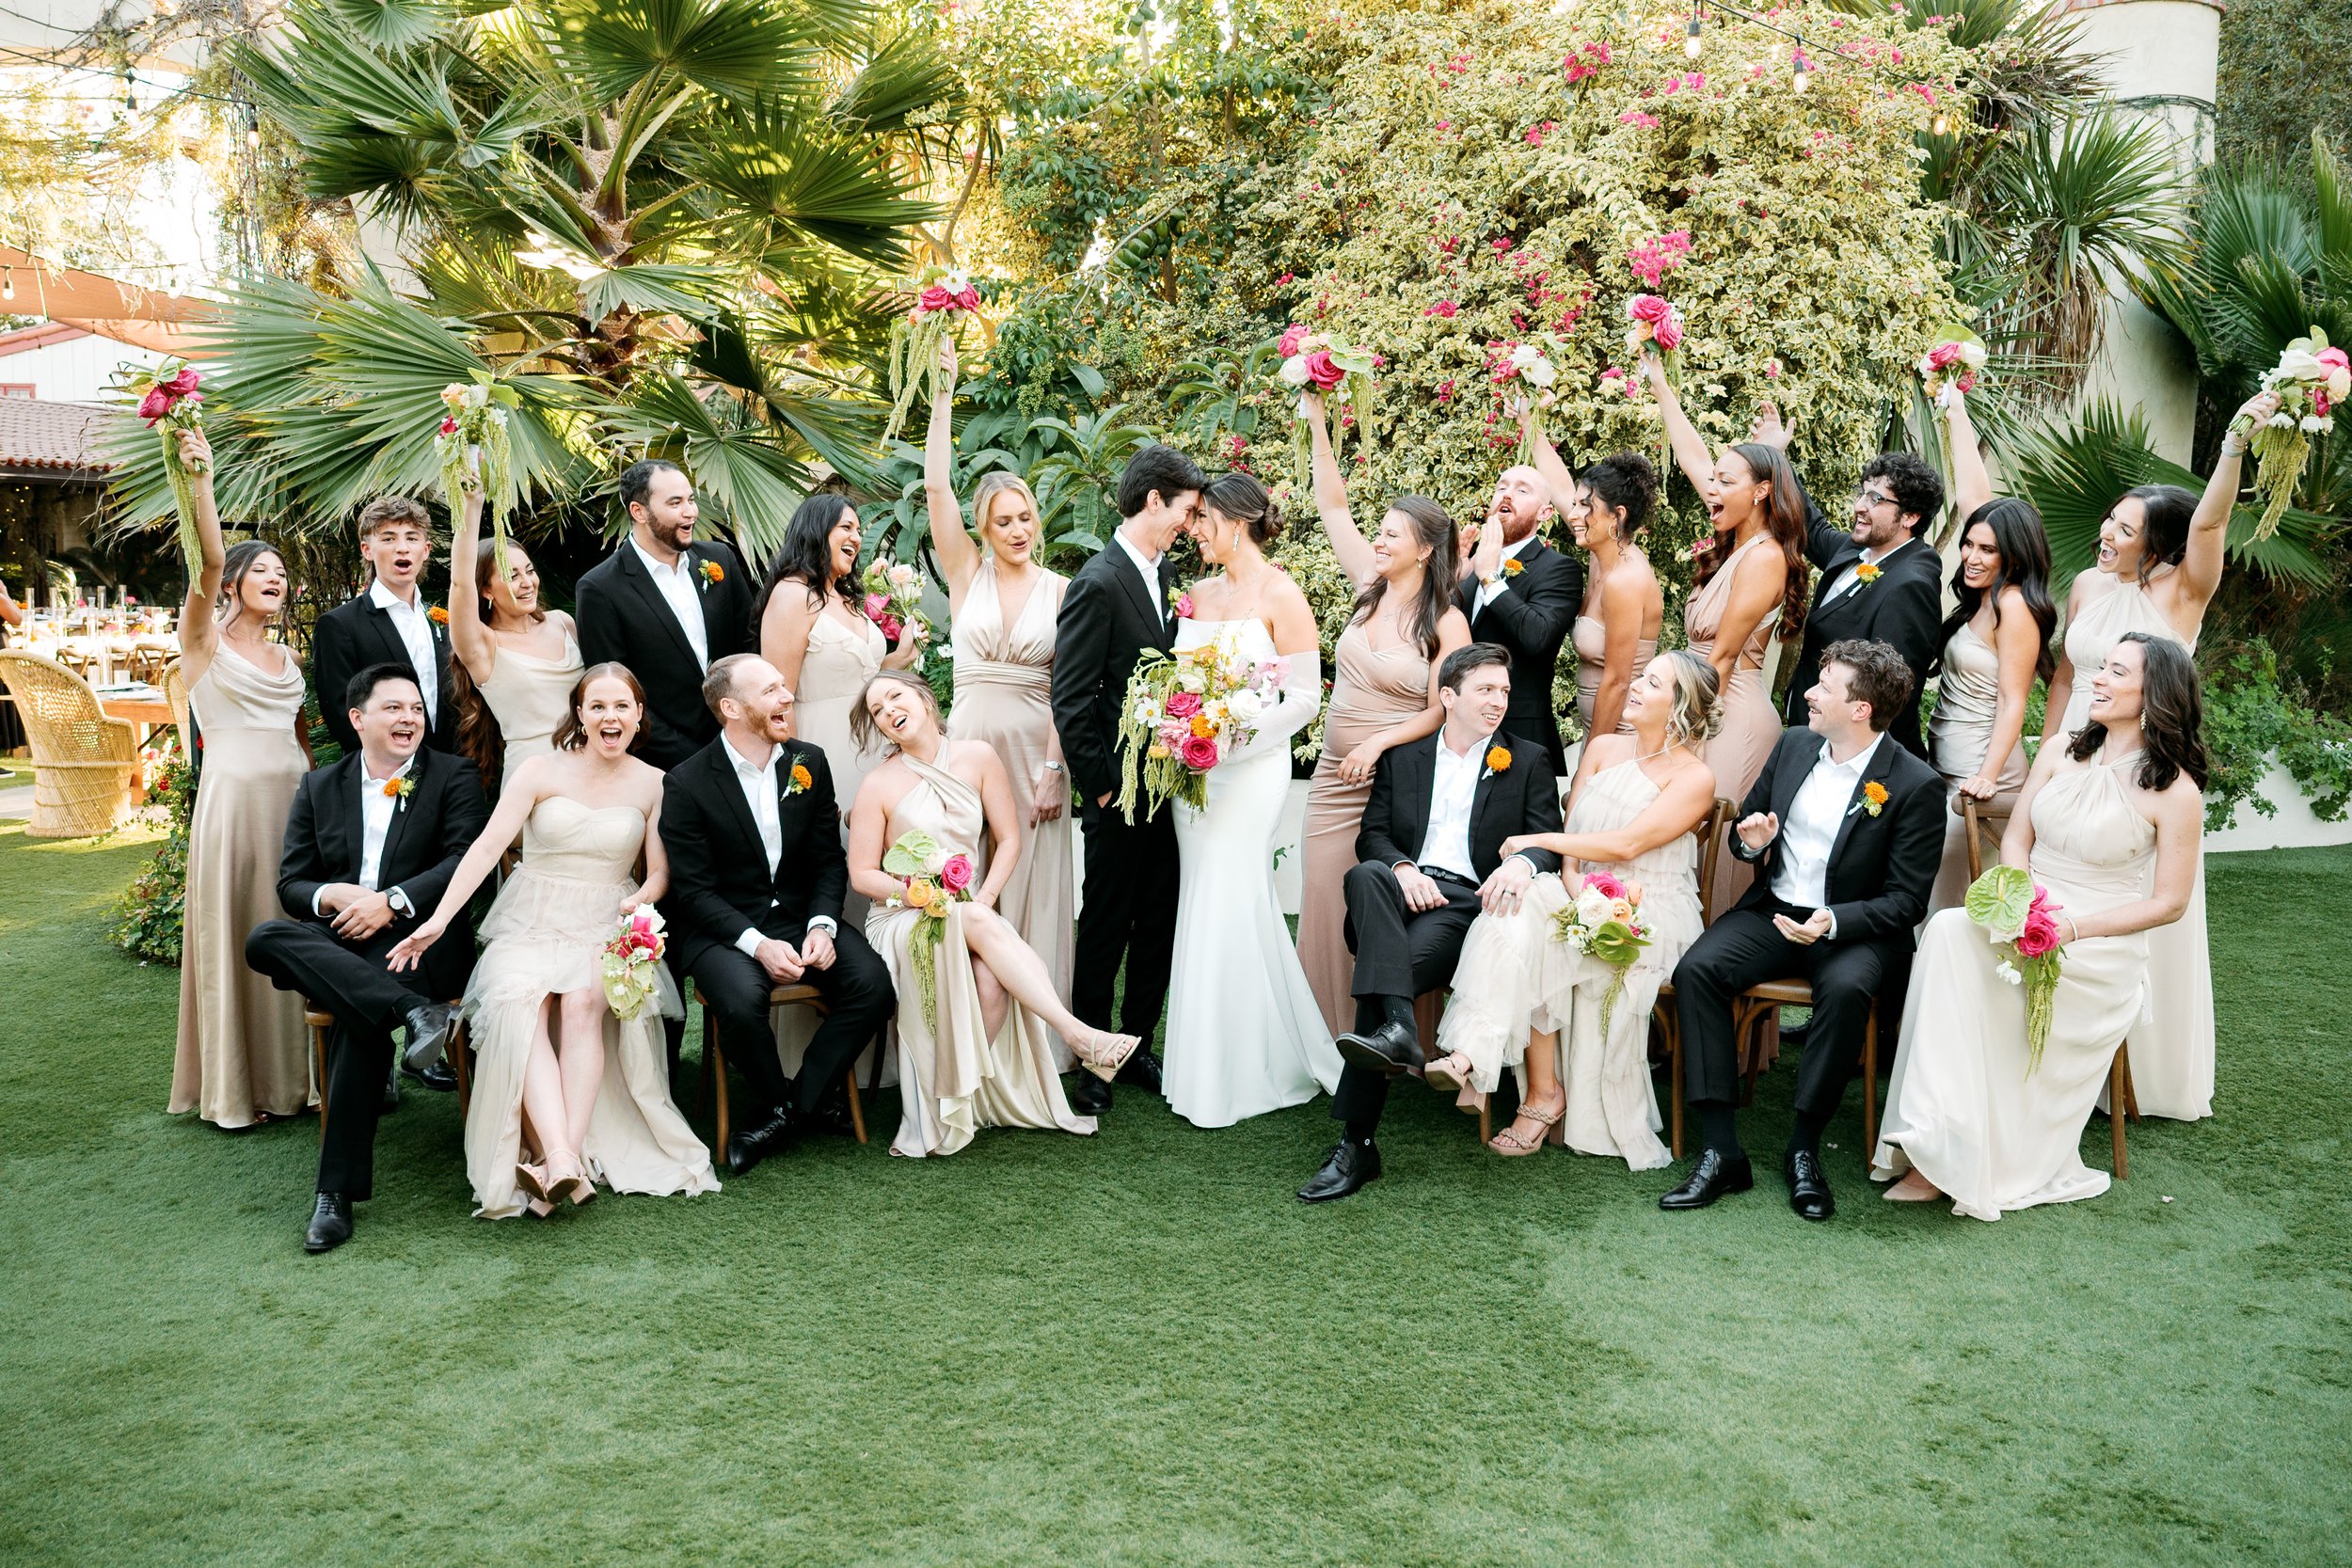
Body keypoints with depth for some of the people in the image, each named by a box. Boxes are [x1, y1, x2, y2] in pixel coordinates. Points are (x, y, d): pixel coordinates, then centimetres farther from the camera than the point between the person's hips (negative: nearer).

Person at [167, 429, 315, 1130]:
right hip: (233, 801, -5)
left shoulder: (288, 661, 17)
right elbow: (209, 561, -16)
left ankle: (289, 1074, 16)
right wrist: (200, 478, -27)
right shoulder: (205, 641, 1)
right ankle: (232, 1086, 8)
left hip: (294, 802, 5)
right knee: (232, 936, -1)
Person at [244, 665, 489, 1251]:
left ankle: (338, 1192, -27)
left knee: (358, 1020, -33)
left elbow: (467, 861, -6)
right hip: (337, 942, 4)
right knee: (264, 939, -28)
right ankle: (412, 1010, -40)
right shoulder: (319, 788, 18)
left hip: (423, 936, -4)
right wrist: (335, 896, -11)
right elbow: (291, 884, 13)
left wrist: (392, 900, -18)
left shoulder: (454, 778, 8)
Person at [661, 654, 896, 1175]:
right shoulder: (688, 783, -9)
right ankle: (778, 1097, -2)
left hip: (799, 917, 4)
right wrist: (757, 944, -23)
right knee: (742, 998, -35)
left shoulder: (809, 764, 4)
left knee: (872, 984, -21)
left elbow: (829, 860, 7)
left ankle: (787, 1111, -7)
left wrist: (821, 926, -12)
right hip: (722, 929, -4)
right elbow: (693, 891, -10)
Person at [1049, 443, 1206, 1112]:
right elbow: (1069, 700, -16)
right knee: (1105, 928, 6)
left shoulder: (1167, 572, 8)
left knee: (1158, 925, 14)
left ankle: (1136, 1047, 28)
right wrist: (1099, 785, -14)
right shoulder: (1098, 583, -16)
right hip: (1120, 791, -7)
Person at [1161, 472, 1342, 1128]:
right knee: (1205, 907, 8)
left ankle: (1245, 1073, 6)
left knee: (1229, 909, -7)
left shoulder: (1280, 596, -7)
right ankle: (1211, 1065, 20)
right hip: (1193, 770, 6)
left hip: (1250, 768, -6)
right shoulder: (1198, 593, 12)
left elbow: (1305, 698, -10)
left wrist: (1234, 737, -17)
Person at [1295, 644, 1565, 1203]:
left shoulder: (1528, 760, 16)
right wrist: (1404, 869, -12)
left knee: (1408, 960, -32)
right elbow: (1372, 835, 12)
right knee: (1367, 875, -36)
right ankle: (1397, 1029, -52)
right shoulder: (1403, 757, 21)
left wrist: (1521, 863, -19)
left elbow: (1549, 839, 6)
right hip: (1407, 889, 2)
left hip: (1471, 900, -2)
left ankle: (1356, 1142, -36)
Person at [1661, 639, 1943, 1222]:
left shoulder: (1916, 786, -10)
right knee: (1695, 970, -23)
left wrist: (1834, 923, -27)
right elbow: (1746, 821, 19)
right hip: (1772, 911, 4)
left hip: (1854, 927, -4)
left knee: (1846, 989, -37)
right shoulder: (1794, 746, 6)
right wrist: (1751, 841, -6)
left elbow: (1907, 900, -10)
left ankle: (1804, 1150, -18)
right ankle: (1721, 1152, -21)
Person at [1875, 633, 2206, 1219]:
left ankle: (1953, 1157, -26)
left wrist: (2075, 927, -16)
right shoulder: (2061, 752, 10)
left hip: (2102, 948, -5)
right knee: (1950, 931, -31)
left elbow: (2169, 903, -4)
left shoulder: (2175, 791, -4)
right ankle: (1939, 1148, -30)